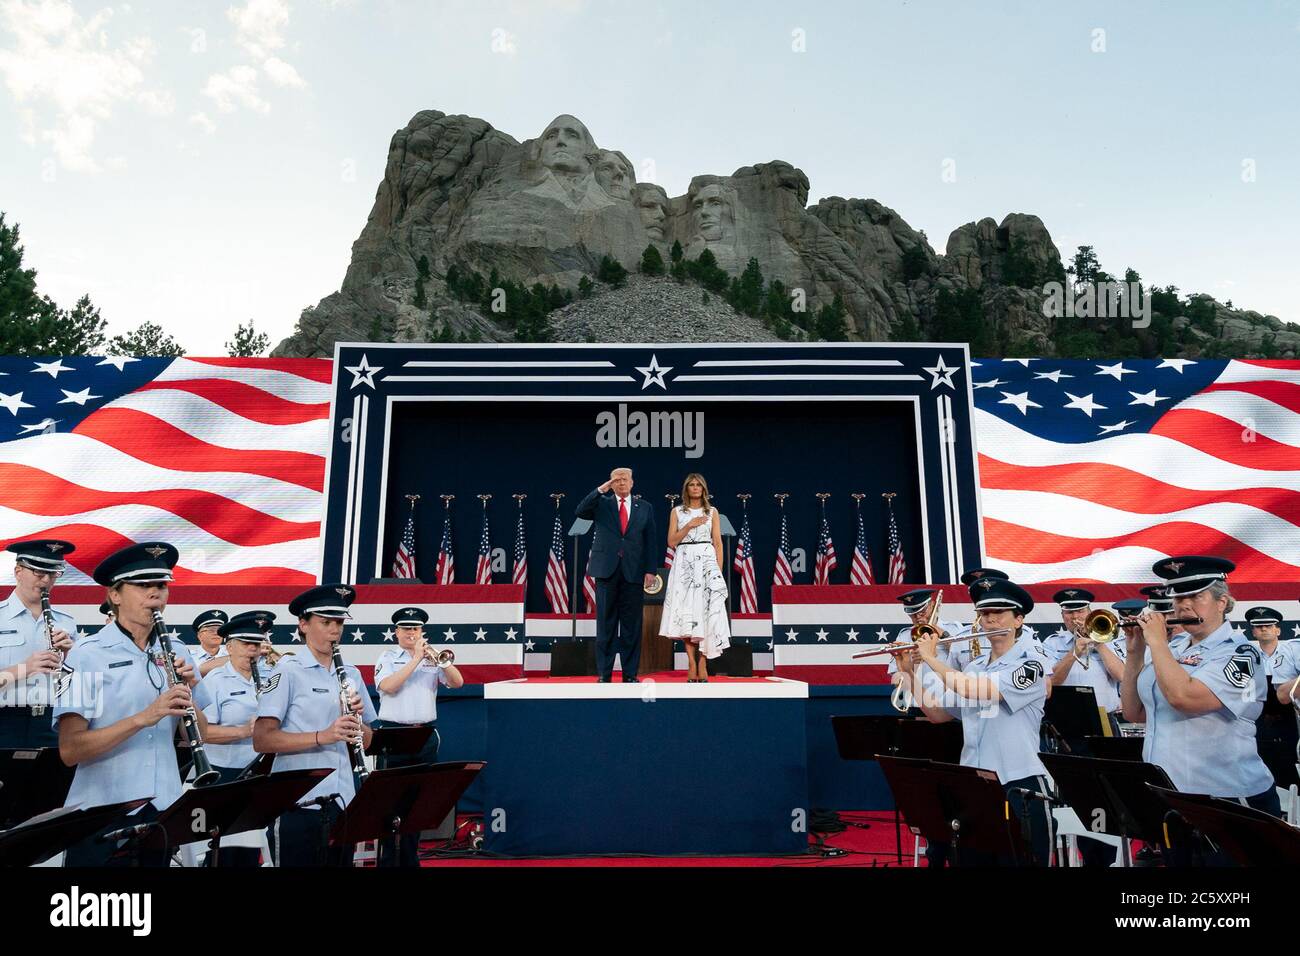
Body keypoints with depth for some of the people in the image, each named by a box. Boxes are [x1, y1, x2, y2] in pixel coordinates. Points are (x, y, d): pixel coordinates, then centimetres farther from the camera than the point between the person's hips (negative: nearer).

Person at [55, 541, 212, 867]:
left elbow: (198, 737, 6)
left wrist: (187, 693, -12)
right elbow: (70, 750, -15)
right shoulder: (87, 653, -9)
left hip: (165, 811, 4)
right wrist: (143, 718, -27)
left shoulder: (176, 653, 4)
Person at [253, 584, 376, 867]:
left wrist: (358, 720, -7)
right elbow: (261, 740, -14)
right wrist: (324, 736, -24)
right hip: (300, 804, -5)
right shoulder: (288, 670, -7)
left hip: (343, 802, 6)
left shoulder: (350, 674, 10)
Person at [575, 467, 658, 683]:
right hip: (606, 570, -1)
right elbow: (580, 512, -9)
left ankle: (630, 674, 11)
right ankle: (604, 674, 9)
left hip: (633, 573, 1)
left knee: (631, 625, 3)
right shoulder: (601, 503, 9)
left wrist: (650, 570, 0)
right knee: (606, 623, 3)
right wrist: (600, 490, -14)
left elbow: (650, 541, 8)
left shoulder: (644, 508, 11)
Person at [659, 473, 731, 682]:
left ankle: (702, 664, -4)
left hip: (706, 562, 0)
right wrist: (689, 525, -8)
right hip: (684, 563, 0)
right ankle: (692, 664, -1)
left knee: (705, 610, -8)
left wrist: (719, 571, -1)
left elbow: (718, 543, 7)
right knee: (686, 612, -5)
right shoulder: (677, 512, 10)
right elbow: (671, 541, 2)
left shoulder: (712, 512, 10)